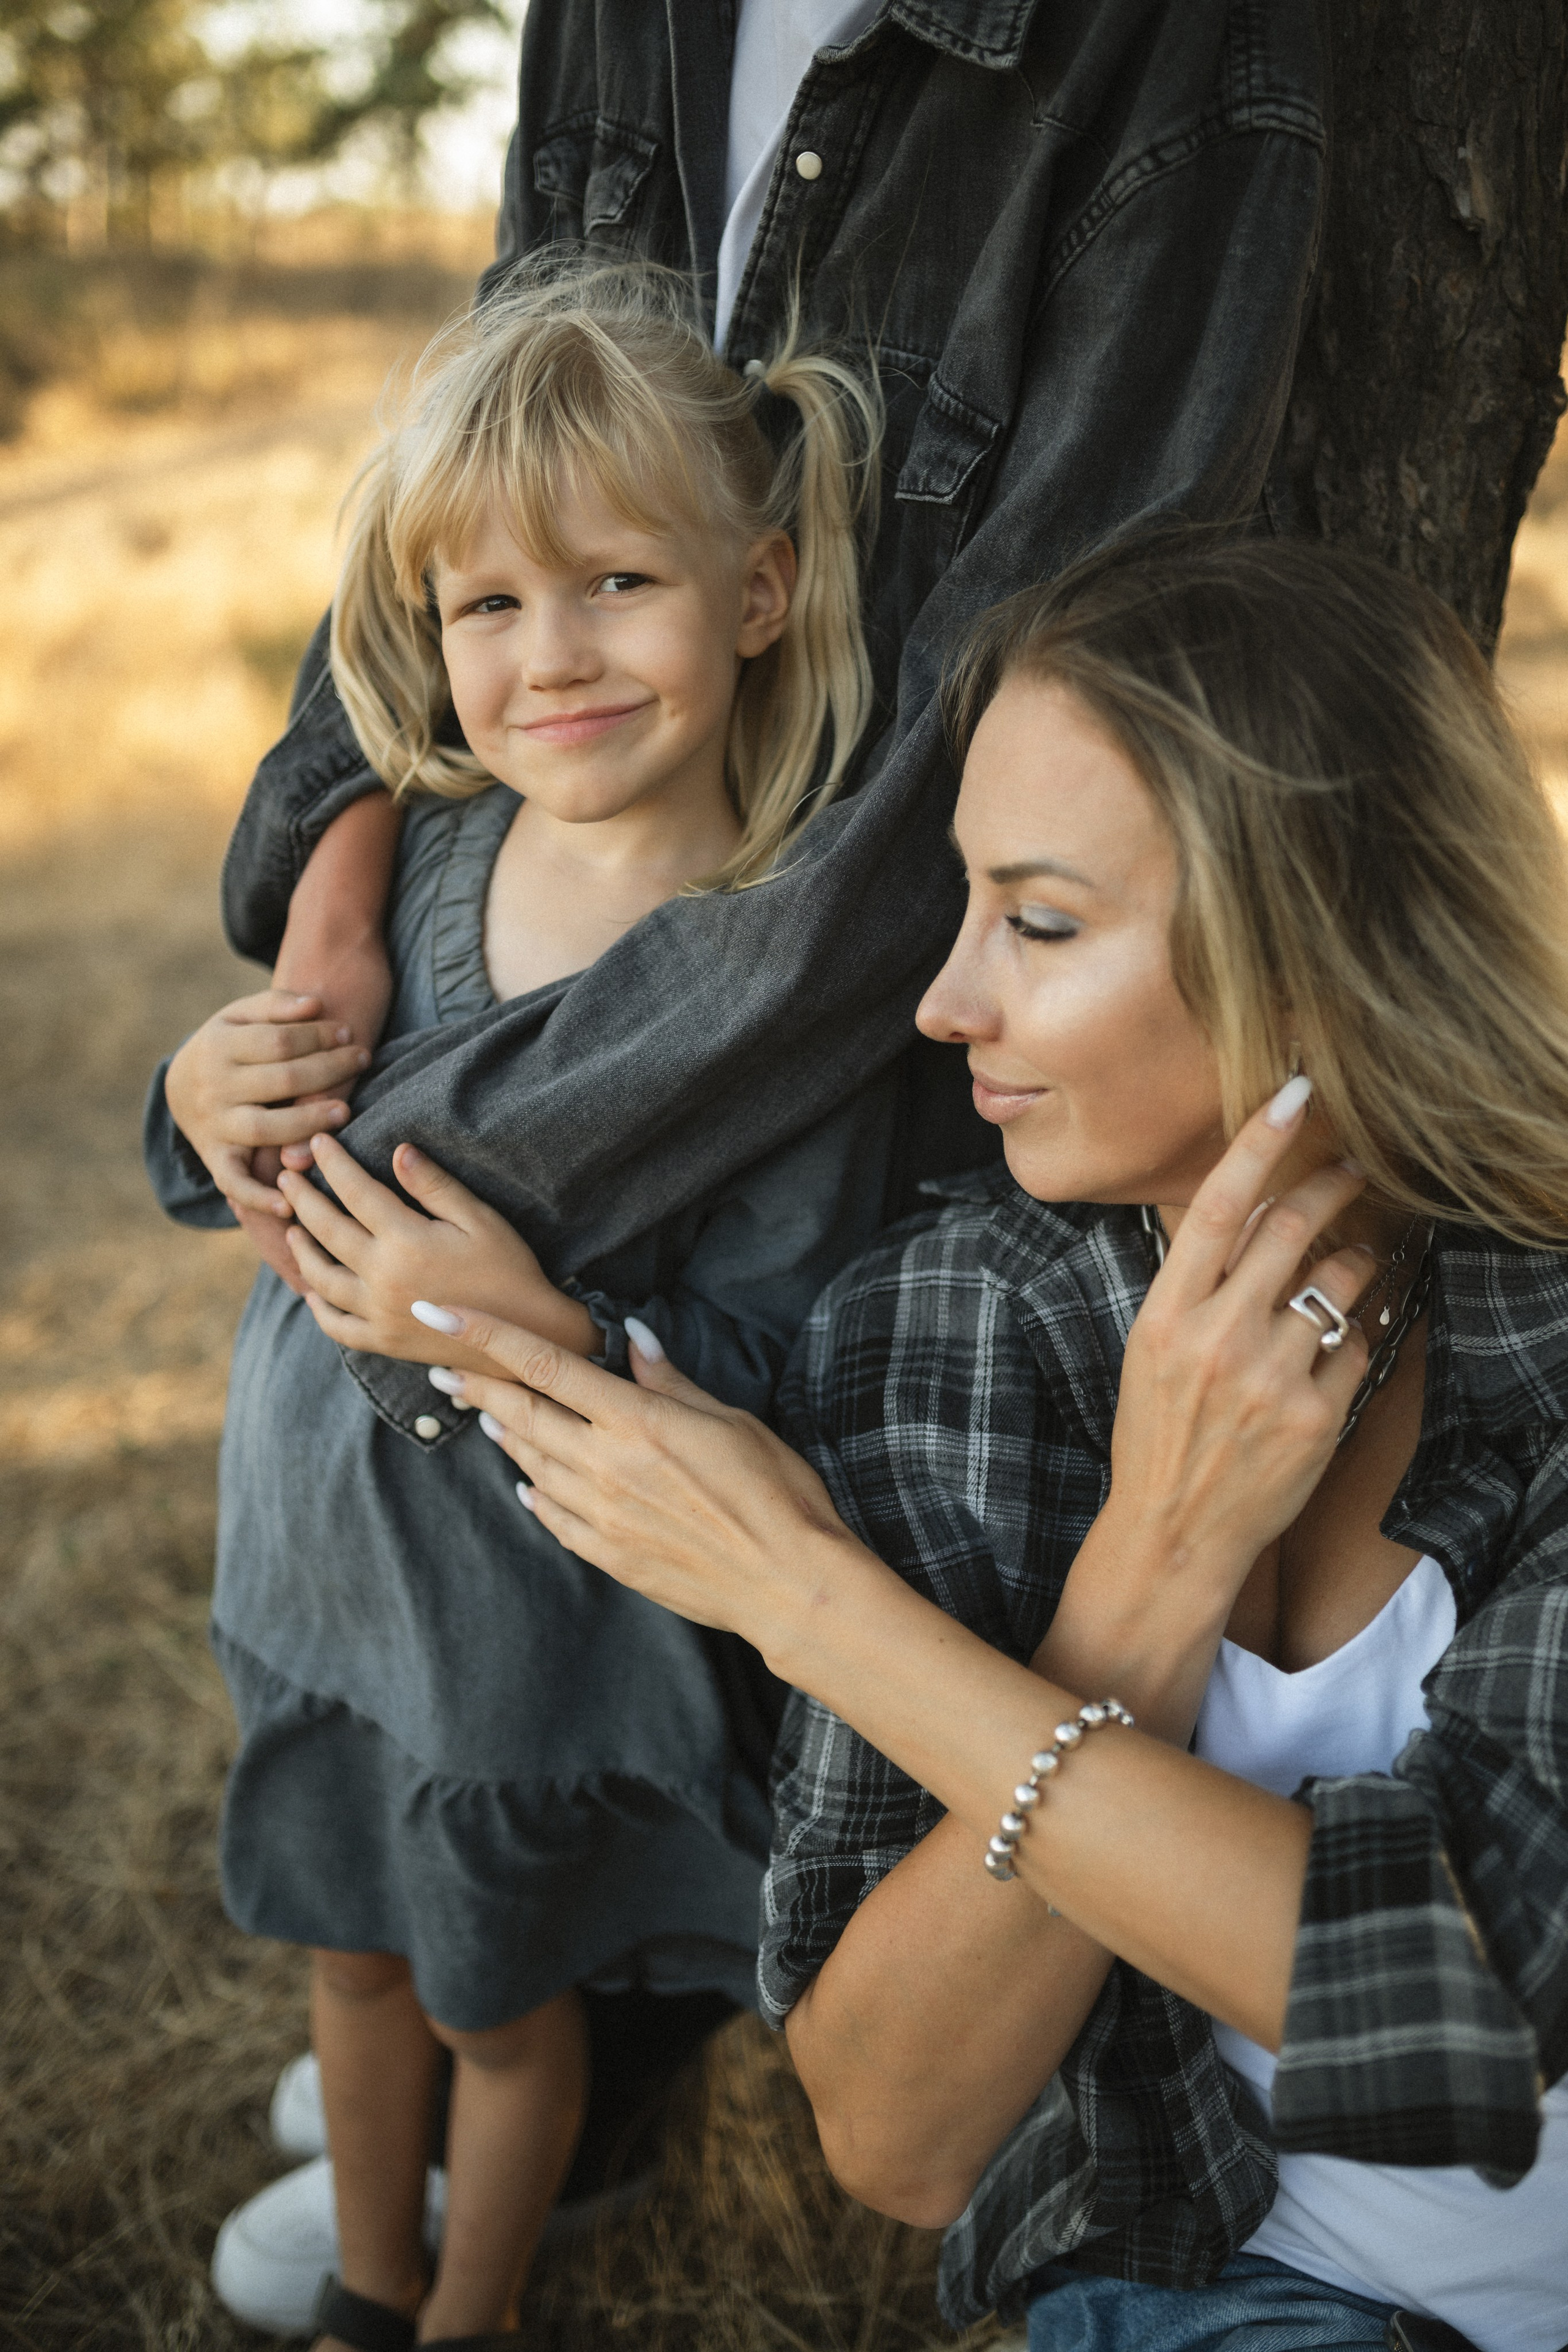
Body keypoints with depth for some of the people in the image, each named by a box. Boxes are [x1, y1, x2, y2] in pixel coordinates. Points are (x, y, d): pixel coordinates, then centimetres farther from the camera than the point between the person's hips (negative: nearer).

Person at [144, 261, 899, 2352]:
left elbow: (770, 1391, -22)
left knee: (503, 2000, 21)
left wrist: (541, 1335, -36)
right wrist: (200, 1105, -18)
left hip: (547, 1623, -5)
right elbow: (260, 1160, 3)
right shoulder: (413, 844, -10)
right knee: (353, 1947, 27)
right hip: (316, 1555, 5)